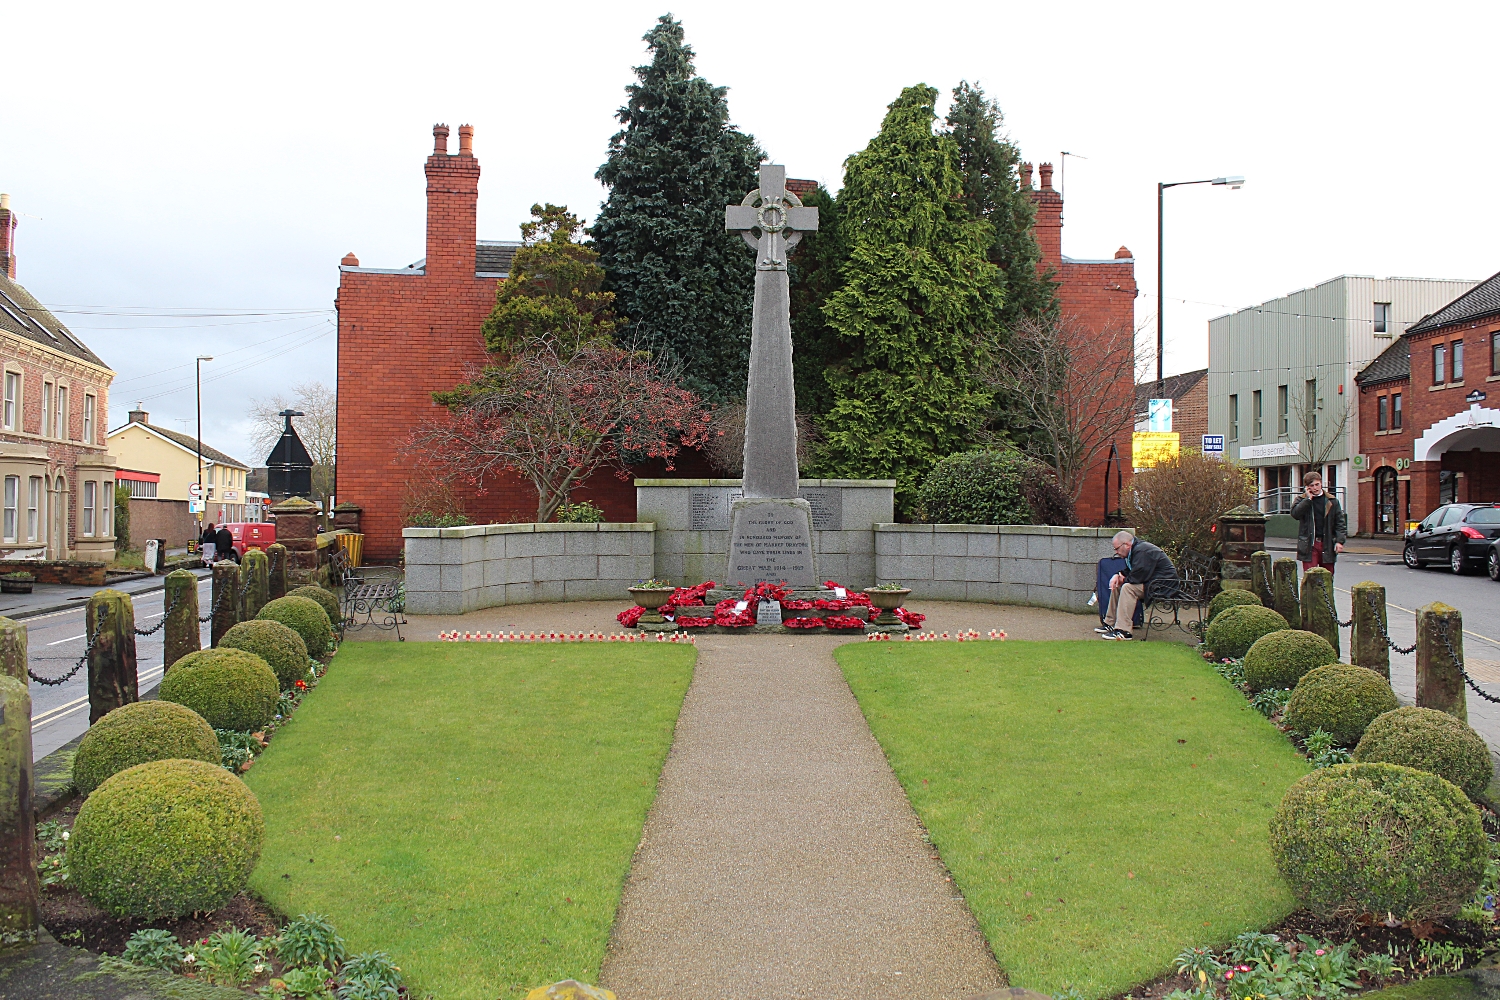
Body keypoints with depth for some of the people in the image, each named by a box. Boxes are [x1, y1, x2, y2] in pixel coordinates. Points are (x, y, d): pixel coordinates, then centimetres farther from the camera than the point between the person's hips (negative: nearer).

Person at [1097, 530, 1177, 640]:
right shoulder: (1135, 549, 10)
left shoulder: (1143, 551, -22)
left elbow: (1136, 577, -27)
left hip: (1162, 586, -11)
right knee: (1117, 586, 12)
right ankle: (1110, 623, 15)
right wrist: (1118, 575, 1)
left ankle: (1123, 631, -32)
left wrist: (1123, 579, -7)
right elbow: (1128, 571, 21)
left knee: (1128, 587, -29)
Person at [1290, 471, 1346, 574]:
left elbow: (1340, 522, 8)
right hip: (1309, 545, -2)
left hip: (1327, 545, 2)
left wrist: (1339, 541, -3)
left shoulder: (1332, 501, 8)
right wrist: (1308, 499, -13)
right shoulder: (1302, 500, 5)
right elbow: (1295, 513, -15)